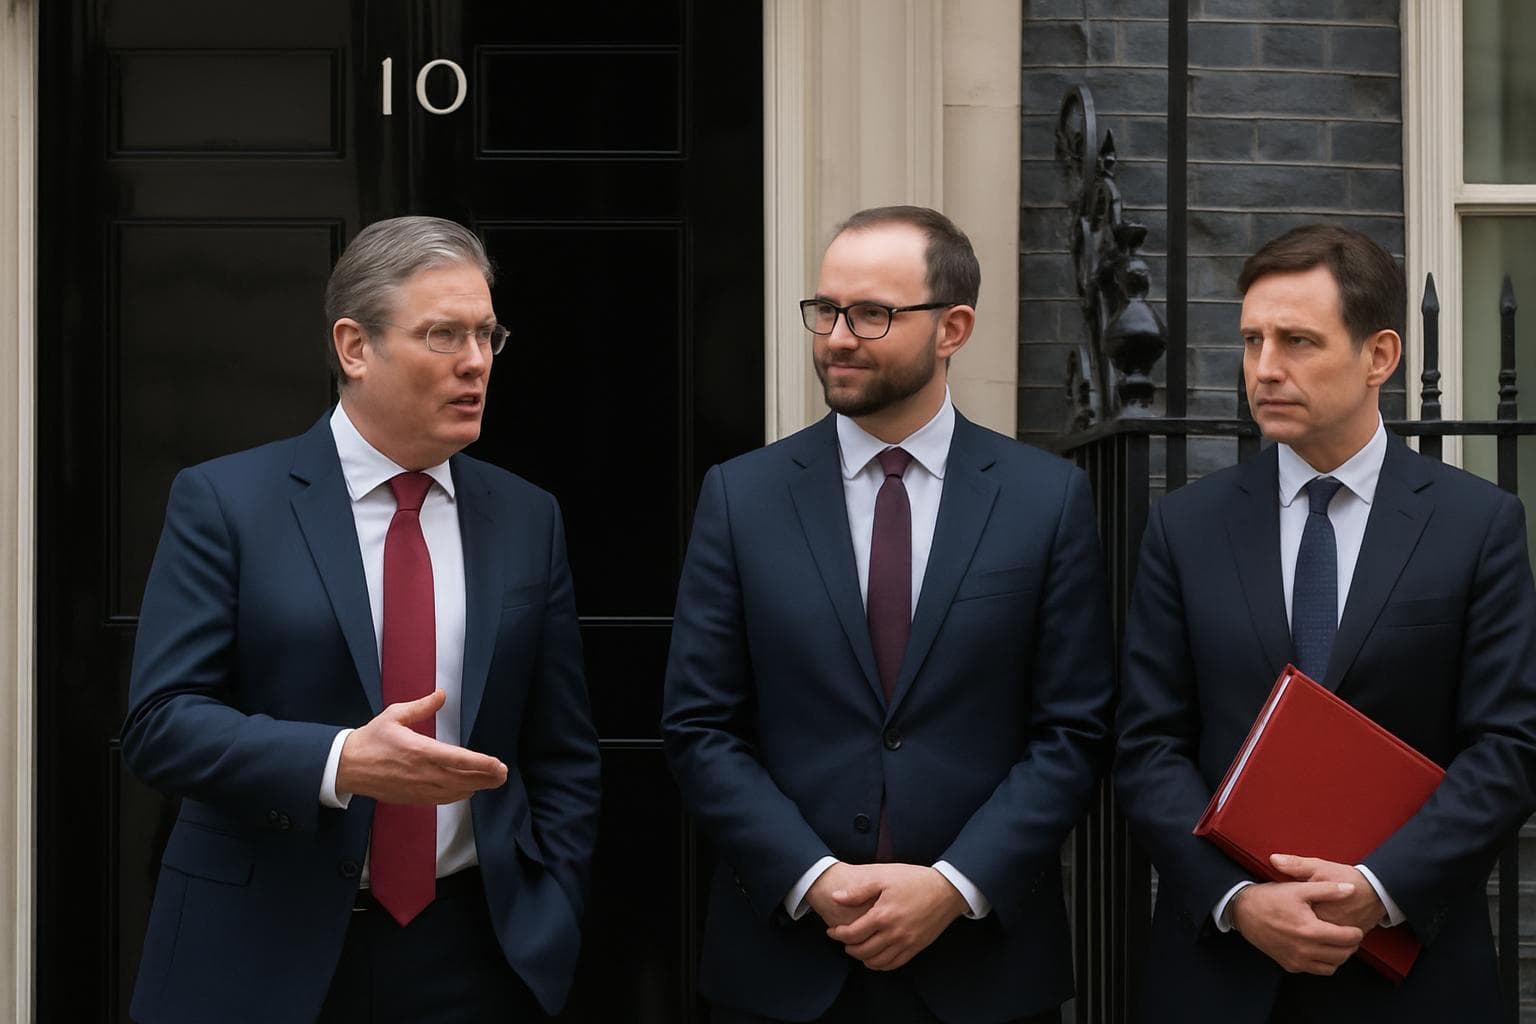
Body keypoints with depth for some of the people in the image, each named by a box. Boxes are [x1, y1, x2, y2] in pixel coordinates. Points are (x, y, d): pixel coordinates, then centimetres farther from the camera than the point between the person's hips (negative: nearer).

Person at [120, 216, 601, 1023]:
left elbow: (561, 757, 8)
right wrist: (342, 763, -23)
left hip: (467, 954, 3)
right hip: (264, 953, -2)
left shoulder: (526, 520, 6)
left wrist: (546, 936, -1)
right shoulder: (226, 502, -4)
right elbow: (159, 721, -10)